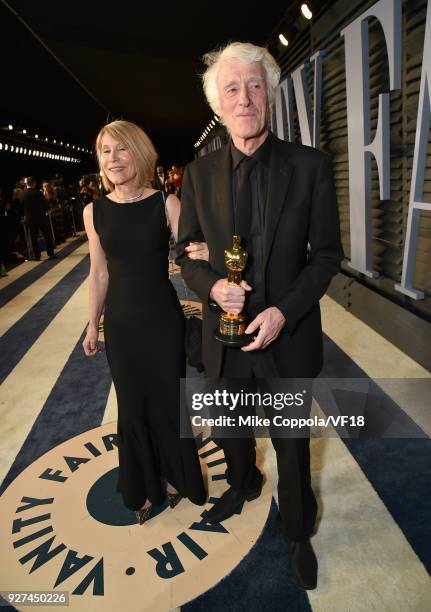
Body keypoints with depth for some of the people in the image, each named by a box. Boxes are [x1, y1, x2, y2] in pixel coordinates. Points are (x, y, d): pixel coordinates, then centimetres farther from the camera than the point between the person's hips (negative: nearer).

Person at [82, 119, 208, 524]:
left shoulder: (166, 204, -9)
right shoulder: (94, 211, -1)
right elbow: (99, 273, 6)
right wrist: (92, 324, 10)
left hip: (163, 319, -2)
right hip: (120, 322, 3)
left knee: (169, 399, 14)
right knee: (132, 404, 16)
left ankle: (175, 476, 43)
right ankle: (144, 486, 42)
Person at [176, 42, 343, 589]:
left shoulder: (310, 166, -8)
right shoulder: (199, 174, -2)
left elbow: (327, 254, -6)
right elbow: (186, 252, 4)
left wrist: (284, 310, -20)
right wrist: (212, 285, -18)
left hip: (286, 337, -2)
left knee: (292, 443, 17)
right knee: (231, 430, 25)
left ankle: (297, 531, 47)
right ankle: (243, 484, 60)